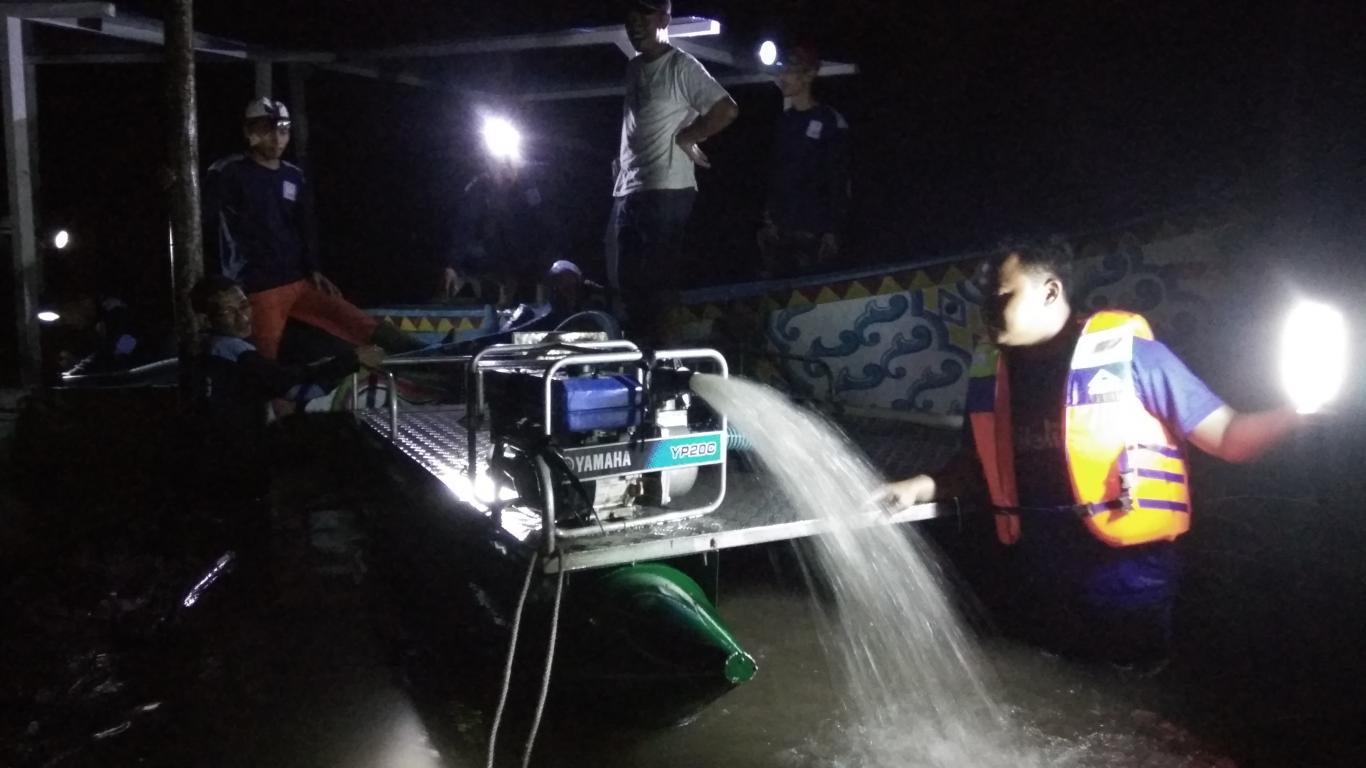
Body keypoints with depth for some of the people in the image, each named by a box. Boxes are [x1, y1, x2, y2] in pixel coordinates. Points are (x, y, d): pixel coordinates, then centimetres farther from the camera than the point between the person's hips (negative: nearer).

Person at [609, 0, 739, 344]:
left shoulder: (682, 67, -7)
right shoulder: (634, 69, 18)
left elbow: (727, 110, -15)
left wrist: (685, 139, -6)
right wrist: (621, 166, 12)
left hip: (666, 192, -8)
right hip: (627, 191, 8)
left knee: (656, 282, -6)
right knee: (626, 280, 11)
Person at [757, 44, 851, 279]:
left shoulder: (830, 123, -6)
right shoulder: (784, 120, 13)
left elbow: (839, 184, -8)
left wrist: (833, 232, -13)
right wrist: (769, 218, 11)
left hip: (813, 231, -6)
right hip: (779, 229, 6)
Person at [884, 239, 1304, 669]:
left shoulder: (1127, 351, -10)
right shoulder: (990, 369, 4)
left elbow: (1226, 437, -8)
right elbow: (977, 467, 16)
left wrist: (1294, 411, -23)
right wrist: (921, 487, 1)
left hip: (1123, 591, -4)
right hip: (1028, 591, 5)